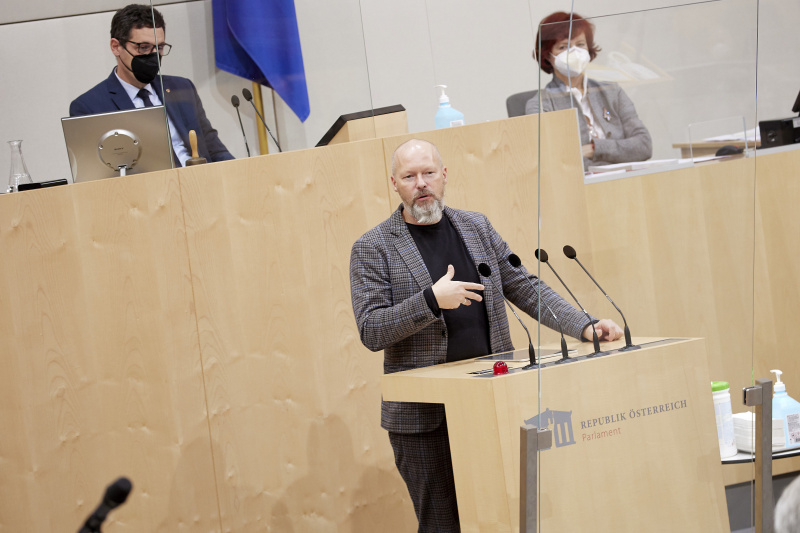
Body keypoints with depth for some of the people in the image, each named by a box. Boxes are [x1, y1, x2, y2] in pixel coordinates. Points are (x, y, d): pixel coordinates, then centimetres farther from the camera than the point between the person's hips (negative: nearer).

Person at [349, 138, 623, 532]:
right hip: (423, 414, -4)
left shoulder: (476, 227, 12)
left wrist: (584, 326, 0)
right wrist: (431, 301, -21)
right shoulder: (373, 248, -1)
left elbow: (525, 288, 12)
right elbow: (370, 330, -9)